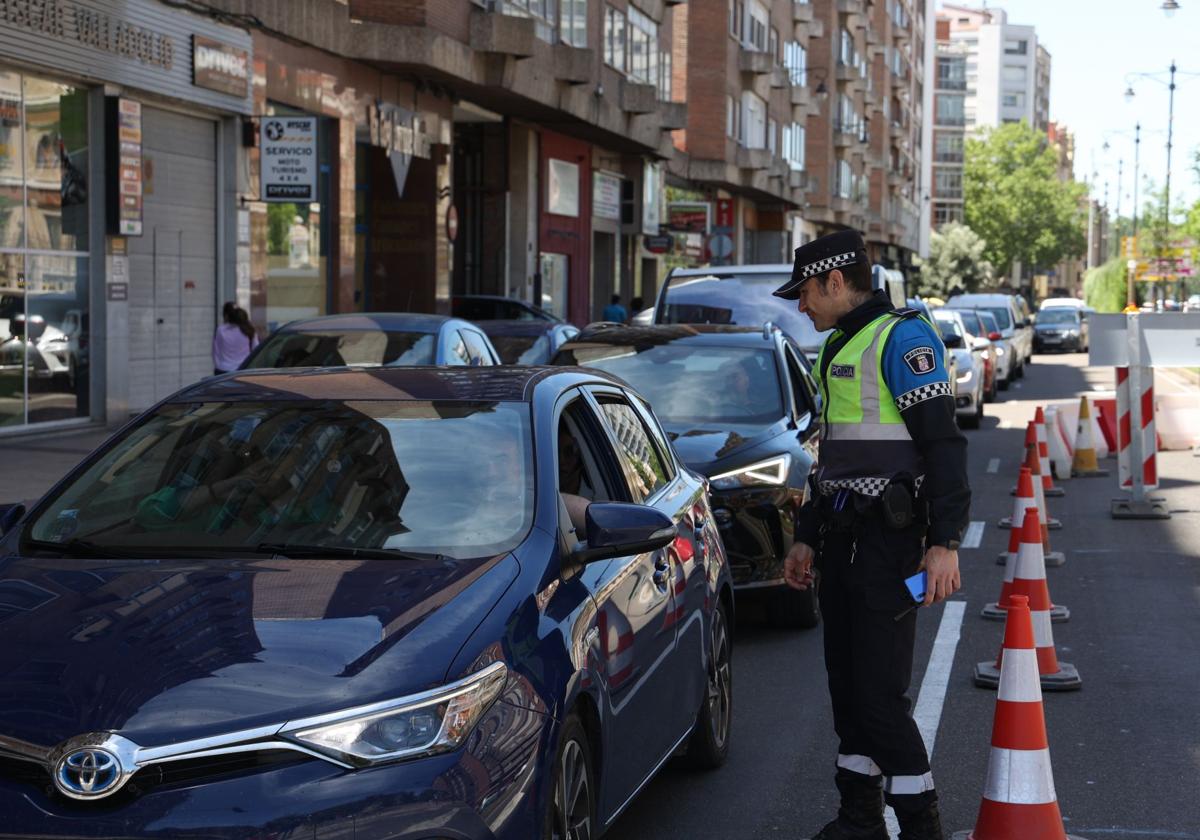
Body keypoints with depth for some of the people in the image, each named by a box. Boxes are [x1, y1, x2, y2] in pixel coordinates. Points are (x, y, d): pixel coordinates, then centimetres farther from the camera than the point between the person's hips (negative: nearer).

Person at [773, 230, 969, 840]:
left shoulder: (902, 338, -11)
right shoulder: (840, 347, 19)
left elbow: (942, 442, -17)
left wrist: (945, 543, -22)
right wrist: (806, 538, 26)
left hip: (887, 539, -9)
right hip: (842, 538, 9)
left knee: (879, 694, -10)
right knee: (846, 686, 12)